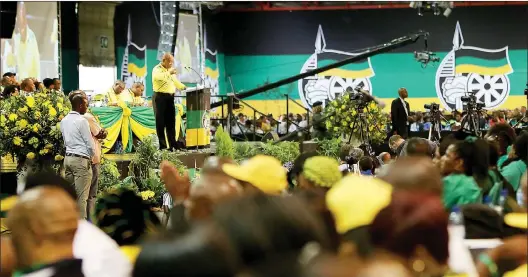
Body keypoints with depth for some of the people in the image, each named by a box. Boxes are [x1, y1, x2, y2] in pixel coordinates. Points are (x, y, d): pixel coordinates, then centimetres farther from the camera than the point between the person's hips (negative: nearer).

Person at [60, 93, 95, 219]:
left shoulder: (64, 120, 10)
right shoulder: (81, 121, -13)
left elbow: (65, 140, 13)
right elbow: (89, 143, -10)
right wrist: (91, 156, 7)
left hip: (68, 158, 8)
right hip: (81, 160, -8)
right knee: (81, 195, -5)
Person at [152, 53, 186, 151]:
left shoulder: (170, 69, 20)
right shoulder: (157, 69, -4)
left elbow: (176, 82, 27)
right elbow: (158, 77, -27)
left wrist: (186, 88, 17)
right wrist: (169, 73, -26)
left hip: (170, 97, 7)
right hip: (160, 97, -7)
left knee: (171, 121, 6)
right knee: (161, 122, -4)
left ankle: (173, 144, 9)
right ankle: (162, 145, -3)